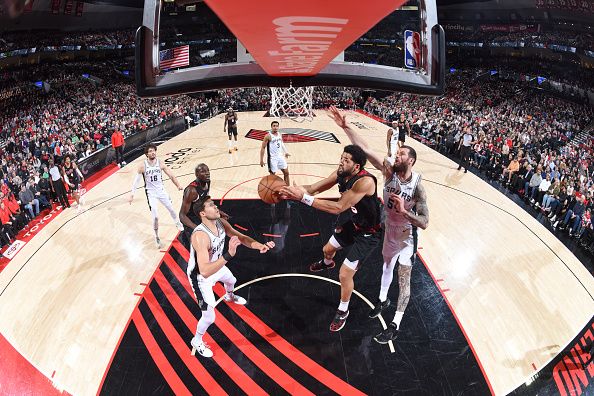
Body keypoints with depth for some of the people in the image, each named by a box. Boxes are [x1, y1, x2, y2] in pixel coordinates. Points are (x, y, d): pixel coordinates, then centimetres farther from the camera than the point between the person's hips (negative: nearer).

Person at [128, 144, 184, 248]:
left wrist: (178, 185, -21)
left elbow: (171, 175, -6)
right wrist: (132, 194, -12)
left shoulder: (160, 163, -9)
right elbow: (136, 180, -8)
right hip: (151, 193, -3)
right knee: (155, 217, -9)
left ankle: (178, 223, 49)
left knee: (171, 209, 17)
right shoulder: (142, 166, -15)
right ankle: (156, 237, 13)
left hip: (161, 190, 3)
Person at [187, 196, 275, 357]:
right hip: (200, 277, -8)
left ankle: (229, 296, 73)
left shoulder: (221, 223, -17)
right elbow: (205, 271, -50)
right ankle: (196, 341, 30)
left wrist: (259, 245, -26)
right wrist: (228, 255, -59)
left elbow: (241, 237, -7)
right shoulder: (200, 236, -42)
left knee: (231, 280, 36)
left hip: (215, 266, 8)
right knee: (209, 317, -1)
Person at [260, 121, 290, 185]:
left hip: (280, 156, 7)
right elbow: (263, 148, -13)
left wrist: (286, 152, 13)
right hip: (272, 158, -7)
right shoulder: (268, 136, -16)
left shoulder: (280, 134, 4)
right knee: (272, 175, 1)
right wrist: (261, 160, -15)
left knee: (286, 173, 10)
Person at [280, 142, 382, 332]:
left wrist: (304, 198, -46)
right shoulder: (341, 174, -14)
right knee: (328, 249, 27)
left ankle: (343, 311, 21)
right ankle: (327, 263, 66)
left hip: (369, 233, -8)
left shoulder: (365, 181, -38)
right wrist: (294, 190, -31)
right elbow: (314, 188, -10)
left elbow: (338, 208, -42)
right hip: (354, 223, 8)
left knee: (345, 274, -7)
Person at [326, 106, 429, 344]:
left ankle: (395, 325, 14)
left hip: (407, 236, -5)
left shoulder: (417, 186, -27)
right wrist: (346, 127, -35)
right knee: (387, 265, 25)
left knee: (403, 278, 2)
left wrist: (404, 210, -40)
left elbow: (424, 223, -26)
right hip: (389, 230, 5)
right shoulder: (389, 171, -18)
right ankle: (383, 300, 50)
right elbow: (364, 149, -26)